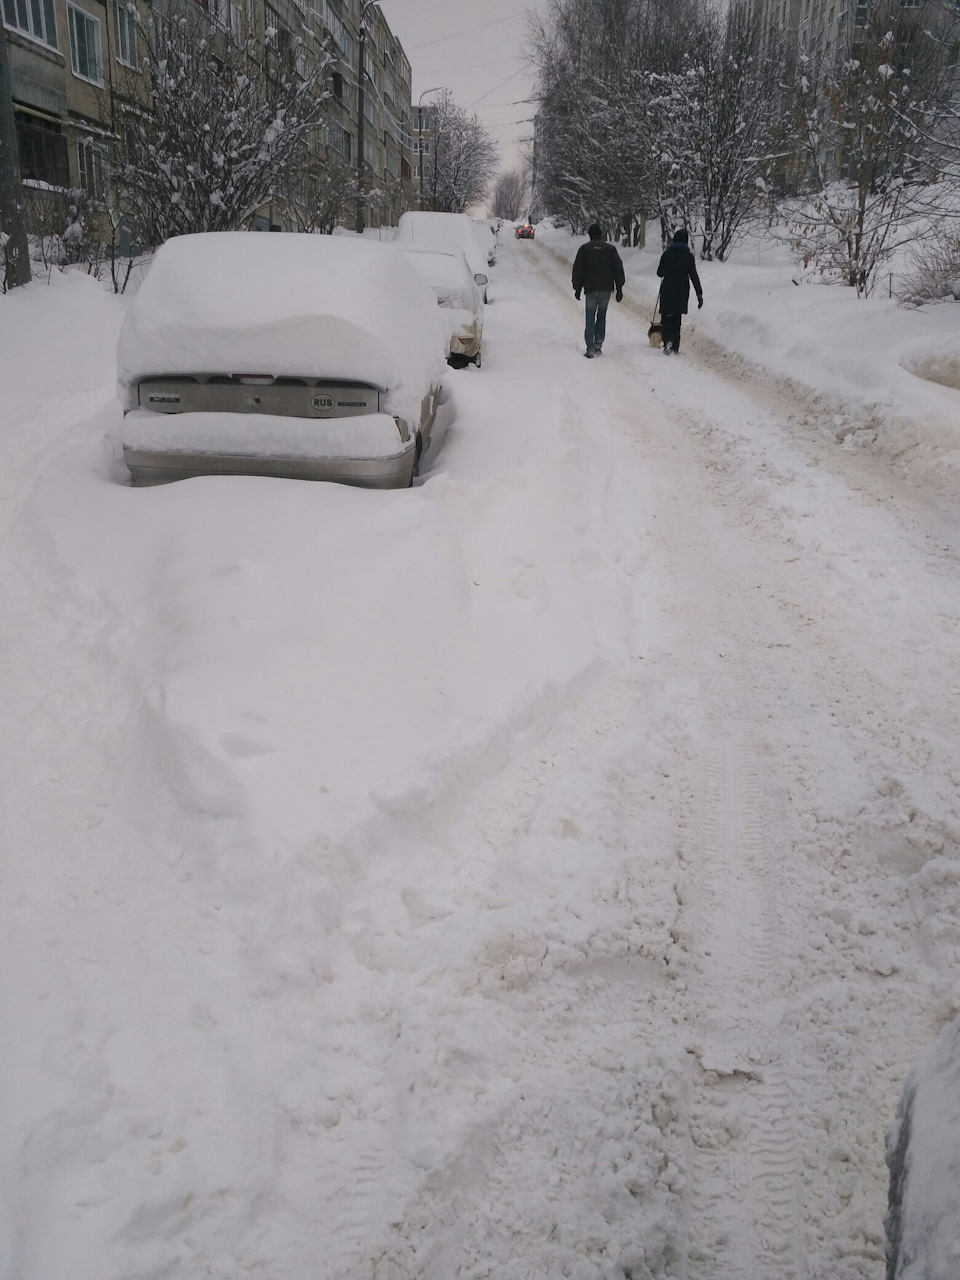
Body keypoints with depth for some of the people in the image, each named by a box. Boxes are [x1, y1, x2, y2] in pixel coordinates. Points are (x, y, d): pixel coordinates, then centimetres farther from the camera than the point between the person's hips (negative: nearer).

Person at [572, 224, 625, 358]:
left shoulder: (584, 248, 3)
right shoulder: (611, 249, 8)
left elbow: (578, 270, 2)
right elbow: (618, 270, 7)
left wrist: (577, 288, 8)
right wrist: (619, 289, 11)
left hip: (591, 289, -2)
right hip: (606, 288, 2)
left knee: (590, 319, 1)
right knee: (601, 316, 15)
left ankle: (590, 348, -6)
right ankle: (598, 345, 7)